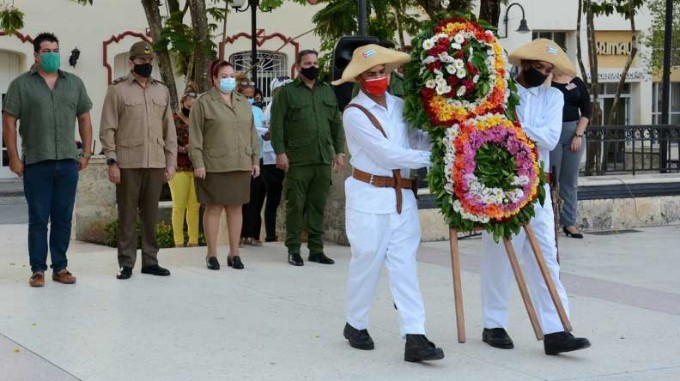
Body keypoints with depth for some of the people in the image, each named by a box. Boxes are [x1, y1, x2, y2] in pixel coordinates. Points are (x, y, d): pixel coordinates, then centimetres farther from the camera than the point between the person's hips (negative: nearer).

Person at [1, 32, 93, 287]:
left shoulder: (74, 83, 11)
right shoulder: (21, 84, 2)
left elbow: (84, 118, 15)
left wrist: (86, 152, 8)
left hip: (68, 162, 3)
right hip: (36, 163, -3)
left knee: (63, 218, 7)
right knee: (38, 219, 2)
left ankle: (60, 268, 16)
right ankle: (38, 270, 8)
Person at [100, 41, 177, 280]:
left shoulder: (162, 91, 13)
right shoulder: (117, 90, 1)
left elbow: (169, 129, 13)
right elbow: (108, 129, -3)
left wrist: (171, 162, 8)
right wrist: (112, 161, -9)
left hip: (156, 164, 4)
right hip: (127, 164, -3)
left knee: (151, 215, 7)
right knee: (127, 215, 1)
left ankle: (150, 261, 15)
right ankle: (126, 264, 6)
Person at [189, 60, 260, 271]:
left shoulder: (243, 102, 15)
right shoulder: (203, 102, -1)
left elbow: (252, 133, 17)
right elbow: (195, 136, -5)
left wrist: (255, 159, 11)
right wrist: (198, 163, -11)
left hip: (240, 166, 5)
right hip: (214, 166, -4)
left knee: (236, 208, 6)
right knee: (214, 208, -1)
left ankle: (234, 253, 13)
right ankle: (212, 255, 6)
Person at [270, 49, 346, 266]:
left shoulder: (328, 92, 15)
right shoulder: (287, 92, 1)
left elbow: (336, 123, 17)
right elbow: (277, 124, -4)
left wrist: (339, 151, 10)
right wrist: (280, 152, -12)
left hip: (323, 160, 4)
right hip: (297, 160, -4)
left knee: (318, 206, 7)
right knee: (295, 206, 0)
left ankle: (316, 249, 14)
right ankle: (293, 250, 8)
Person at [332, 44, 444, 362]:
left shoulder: (399, 106, 9)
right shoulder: (354, 114, -10)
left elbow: (418, 139, 4)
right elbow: (388, 154, -16)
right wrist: (432, 157, -14)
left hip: (402, 196, 5)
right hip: (369, 196, -5)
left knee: (405, 266, 0)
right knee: (367, 263, 6)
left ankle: (415, 338, -4)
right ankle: (355, 325, 27)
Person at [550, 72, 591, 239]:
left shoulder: (577, 82, 9)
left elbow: (586, 110, 6)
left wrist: (579, 134, -2)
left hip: (574, 132, 3)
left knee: (570, 180, 8)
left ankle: (569, 222, 14)